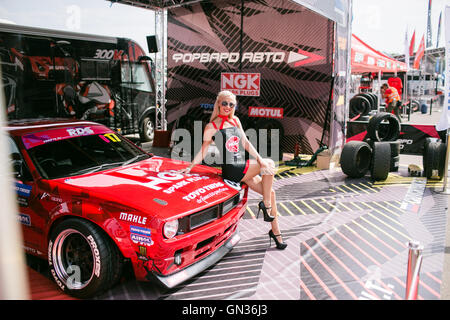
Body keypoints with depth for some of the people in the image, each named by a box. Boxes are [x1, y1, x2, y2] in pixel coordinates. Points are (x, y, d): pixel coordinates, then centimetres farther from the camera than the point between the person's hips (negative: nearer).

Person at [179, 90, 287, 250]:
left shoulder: (235, 120, 15)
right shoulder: (212, 126, -2)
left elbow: (245, 143, 11)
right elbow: (203, 151, 2)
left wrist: (259, 159, 0)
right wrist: (190, 167, -2)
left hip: (243, 166, 6)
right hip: (231, 170, -6)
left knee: (270, 192, 1)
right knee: (270, 164, -15)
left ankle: (275, 231, 12)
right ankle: (265, 205, -4)